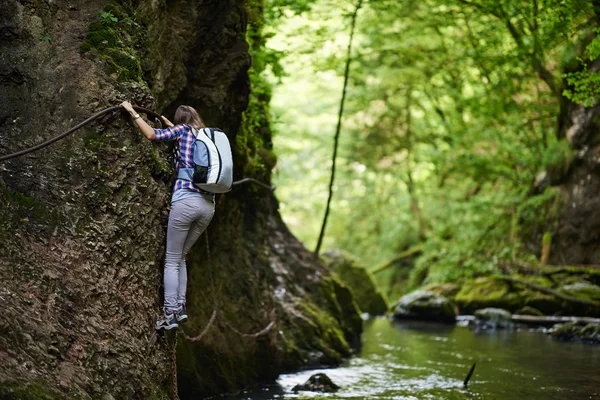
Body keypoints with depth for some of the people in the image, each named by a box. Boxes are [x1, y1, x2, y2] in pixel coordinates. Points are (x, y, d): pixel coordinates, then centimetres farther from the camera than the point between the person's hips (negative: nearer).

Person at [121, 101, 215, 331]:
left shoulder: (184, 129, 6)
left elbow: (152, 135, -4)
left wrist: (132, 112, 5)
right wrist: (170, 124, 54)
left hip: (186, 200, -6)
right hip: (208, 204, 6)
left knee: (172, 260, 0)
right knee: (180, 257, 18)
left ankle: (170, 314, -6)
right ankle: (180, 307, 11)